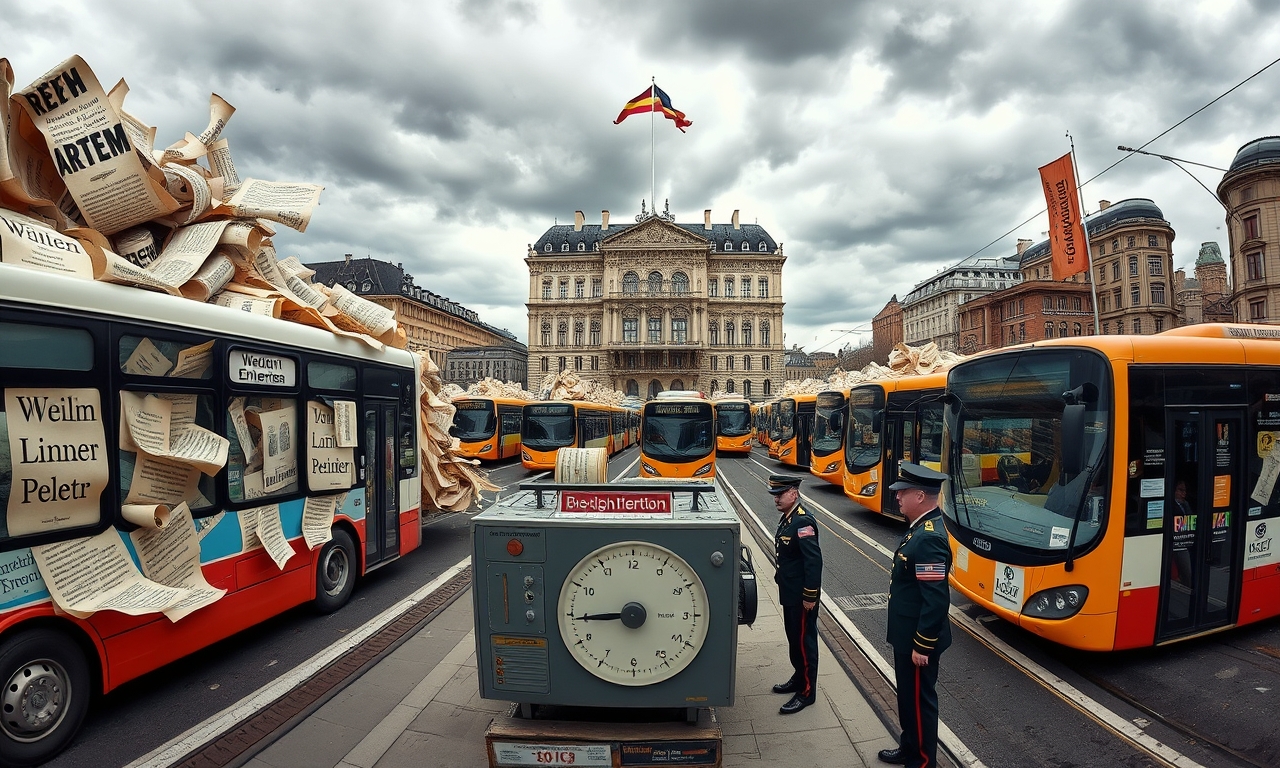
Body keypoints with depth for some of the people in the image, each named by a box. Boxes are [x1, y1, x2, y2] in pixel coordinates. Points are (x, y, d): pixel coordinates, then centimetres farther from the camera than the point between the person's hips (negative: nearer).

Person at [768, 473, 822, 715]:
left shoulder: (803, 521, -23)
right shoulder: (787, 518, 6)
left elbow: (814, 560, -25)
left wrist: (810, 597, -22)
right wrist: (781, 576, 17)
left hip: (801, 596, -9)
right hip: (789, 593, 9)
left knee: (804, 641, 4)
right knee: (794, 638, 21)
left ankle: (807, 691, 17)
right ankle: (799, 678, 37)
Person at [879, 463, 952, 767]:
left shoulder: (929, 539, -29)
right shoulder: (923, 527, 3)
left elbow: (936, 600, -28)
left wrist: (922, 646, -22)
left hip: (918, 639, -10)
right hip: (908, 634, 10)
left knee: (919, 699, 9)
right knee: (908, 695, 24)